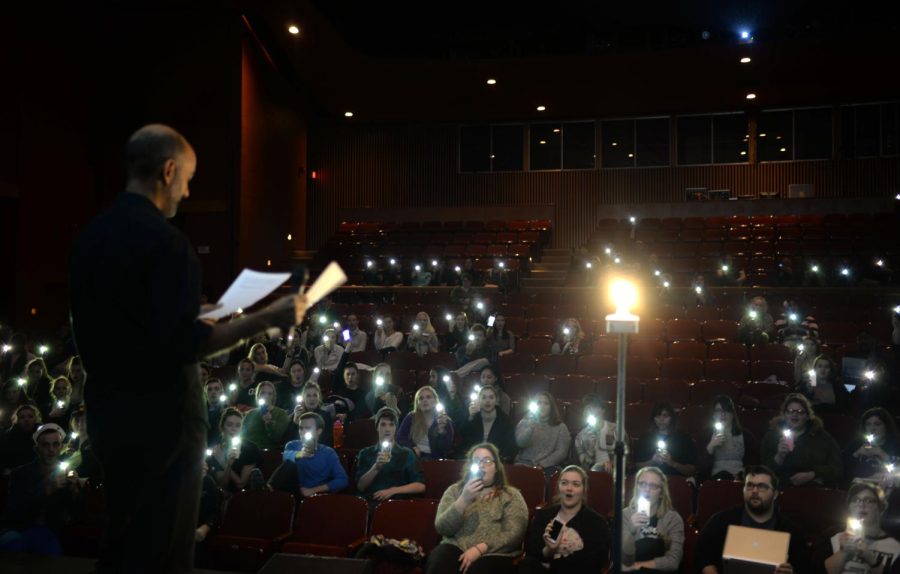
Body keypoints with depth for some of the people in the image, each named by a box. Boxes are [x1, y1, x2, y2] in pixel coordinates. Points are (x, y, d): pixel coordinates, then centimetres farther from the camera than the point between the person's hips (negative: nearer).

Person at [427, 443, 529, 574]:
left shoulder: (511, 496, 11)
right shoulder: (455, 490, 17)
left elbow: (514, 534, -3)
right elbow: (442, 528, 2)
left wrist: (480, 548, -16)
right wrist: (464, 500, -11)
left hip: (494, 553, -2)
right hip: (456, 547, 2)